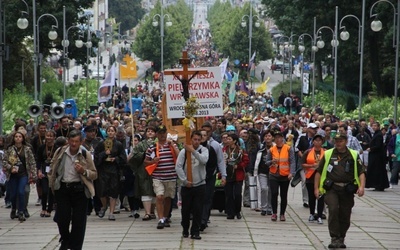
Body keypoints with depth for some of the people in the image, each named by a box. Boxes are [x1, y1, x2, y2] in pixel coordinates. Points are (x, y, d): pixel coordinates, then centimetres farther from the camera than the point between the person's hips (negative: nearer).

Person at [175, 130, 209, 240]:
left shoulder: (204, 150, 0)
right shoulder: (184, 151, -3)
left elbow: (204, 160, -20)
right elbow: (178, 167, -5)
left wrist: (193, 151, -26)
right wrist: (185, 180, -9)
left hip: (200, 185, 0)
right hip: (186, 185, 0)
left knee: (198, 209, 0)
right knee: (186, 209, 8)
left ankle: (195, 231, 8)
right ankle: (185, 230, 25)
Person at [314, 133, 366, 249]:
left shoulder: (353, 155, 6)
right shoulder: (328, 154, 7)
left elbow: (361, 172, 2)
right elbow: (319, 172, 10)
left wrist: (361, 186, -13)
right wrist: (316, 188, 5)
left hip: (347, 190, 1)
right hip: (331, 188, -1)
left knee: (345, 216, 5)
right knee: (333, 210, -21)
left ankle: (341, 239, 24)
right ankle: (334, 238, -16)